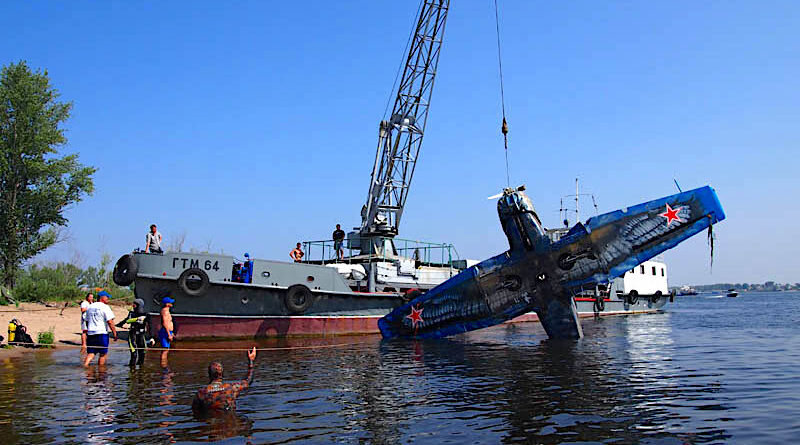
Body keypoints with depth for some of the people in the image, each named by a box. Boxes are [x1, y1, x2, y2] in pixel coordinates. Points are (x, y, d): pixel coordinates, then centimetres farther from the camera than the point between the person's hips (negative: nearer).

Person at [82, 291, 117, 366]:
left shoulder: (90, 307, 14)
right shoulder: (105, 307, -8)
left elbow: (87, 321, 21)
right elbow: (110, 322, -14)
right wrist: (115, 334, -10)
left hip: (90, 334, 6)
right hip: (102, 333, -6)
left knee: (90, 354, 7)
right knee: (103, 354, 5)